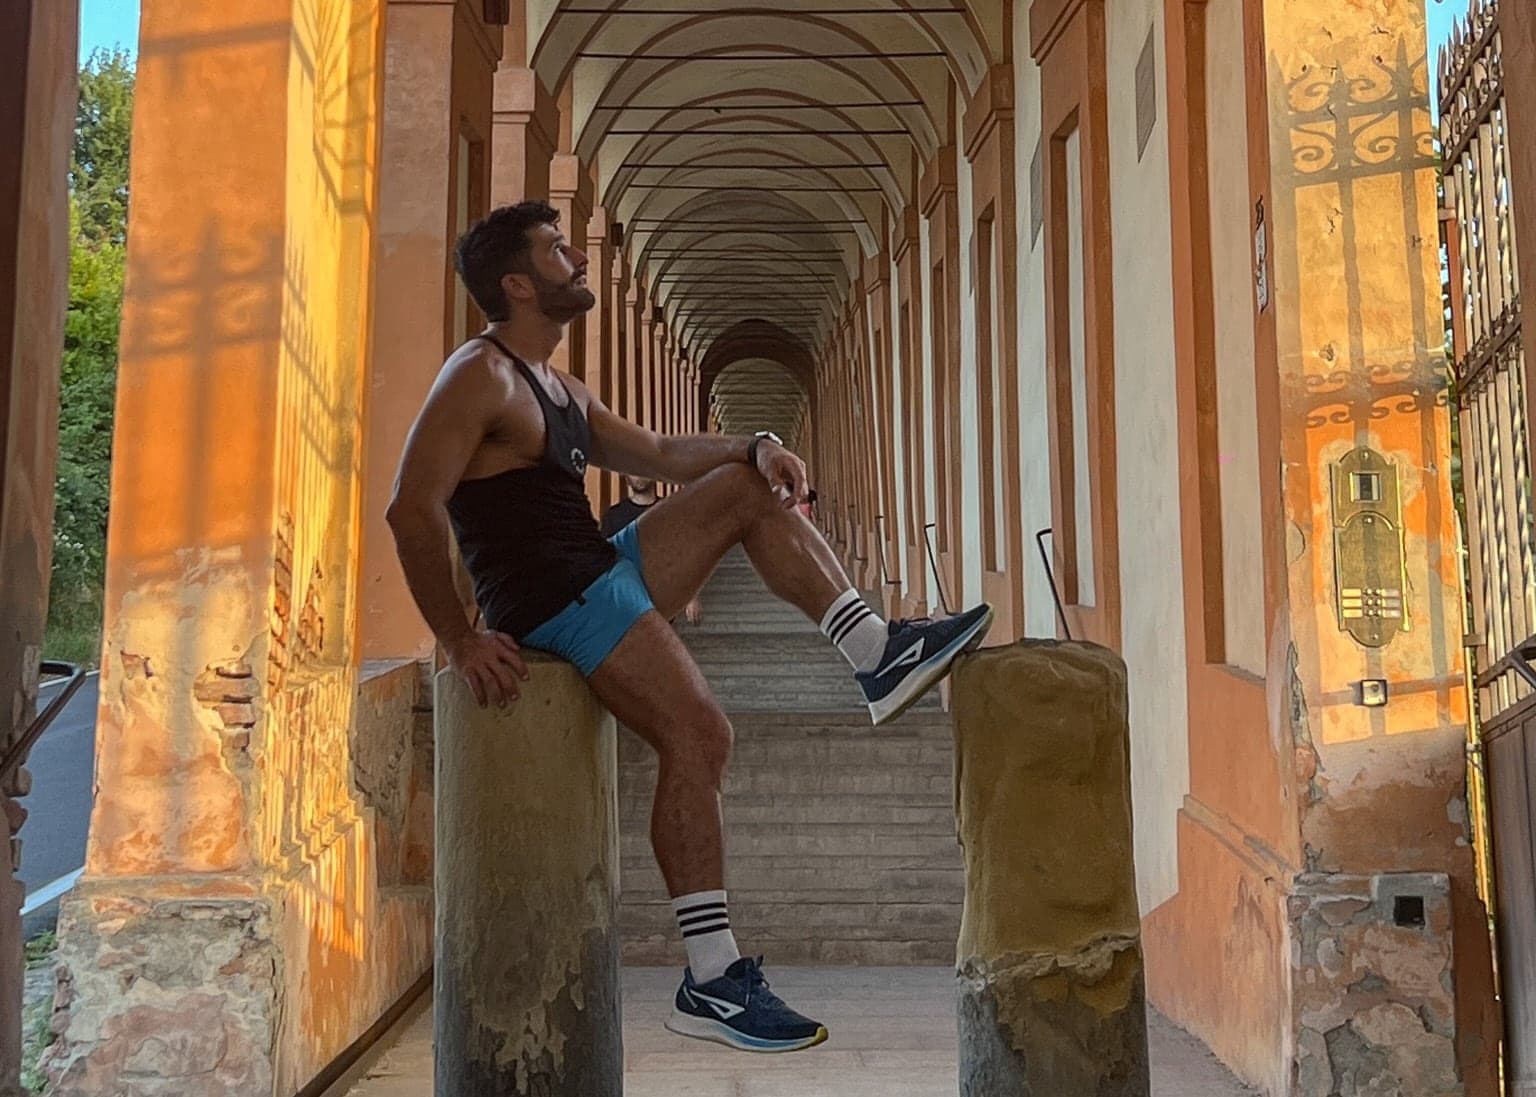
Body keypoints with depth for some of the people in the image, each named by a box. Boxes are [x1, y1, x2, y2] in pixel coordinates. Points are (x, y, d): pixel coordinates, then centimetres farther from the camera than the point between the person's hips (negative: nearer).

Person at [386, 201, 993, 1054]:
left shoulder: (558, 390, 20)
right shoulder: (482, 376, -11)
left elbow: (661, 455, 26)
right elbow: (414, 509, -21)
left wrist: (754, 446, 7)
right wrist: (462, 641, -24)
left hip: (605, 573, 10)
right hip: (556, 600, -10)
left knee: (750, 488, 12)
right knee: (700, 735, -23)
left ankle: (881, 656, 3)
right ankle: (712, 982, -18)